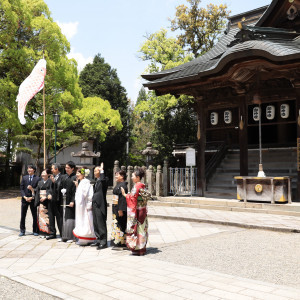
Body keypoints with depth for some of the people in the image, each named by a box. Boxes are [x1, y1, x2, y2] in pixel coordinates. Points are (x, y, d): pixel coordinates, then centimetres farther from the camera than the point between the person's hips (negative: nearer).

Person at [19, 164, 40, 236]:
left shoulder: (37, 178, -1)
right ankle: (22, 231, 14)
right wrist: (25, 197, -8)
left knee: (35, 216, 4)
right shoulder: (24, 178, 9)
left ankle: (35, 231, 14)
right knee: (23, 216, 4)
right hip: (25, 199, 2)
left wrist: (32, 197, -12)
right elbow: (21, 188, 6)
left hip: (33, 199, -2)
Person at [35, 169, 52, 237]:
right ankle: (42, 232, 10)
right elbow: (37, 191, 15)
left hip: (47, 201, -5)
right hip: (40, 201, 5)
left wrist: (46, 197, -24)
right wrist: (37, 202, 7)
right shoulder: (40, 182, 16)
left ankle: (47, 232, 0)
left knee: (47, 216, -5)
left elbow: (50, 191, -12)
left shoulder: (50, 181, -3)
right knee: (41, 215, 4)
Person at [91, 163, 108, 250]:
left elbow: (103, 180, -36)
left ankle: (103, 242, 2)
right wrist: (92, 205, 21)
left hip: (100, 205, -9)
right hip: (95, 205, 9)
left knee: (101, 224, -4)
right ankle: (98, 240, 24)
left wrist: (102, 170, -25)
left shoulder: (103, 181, -10)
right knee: (96, 224, 14)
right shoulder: (96, 181, 17)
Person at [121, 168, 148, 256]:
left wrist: (125, 194, -5)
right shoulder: (141, 185, 12)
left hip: (137, 210, -9)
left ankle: (138, 249, -1)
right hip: (141, 209, 9)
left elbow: (133, 197, -16)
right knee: (141, 228, 12)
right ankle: (142, 248, 17)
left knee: (136, 228, -4)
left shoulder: (137, 186, -14)